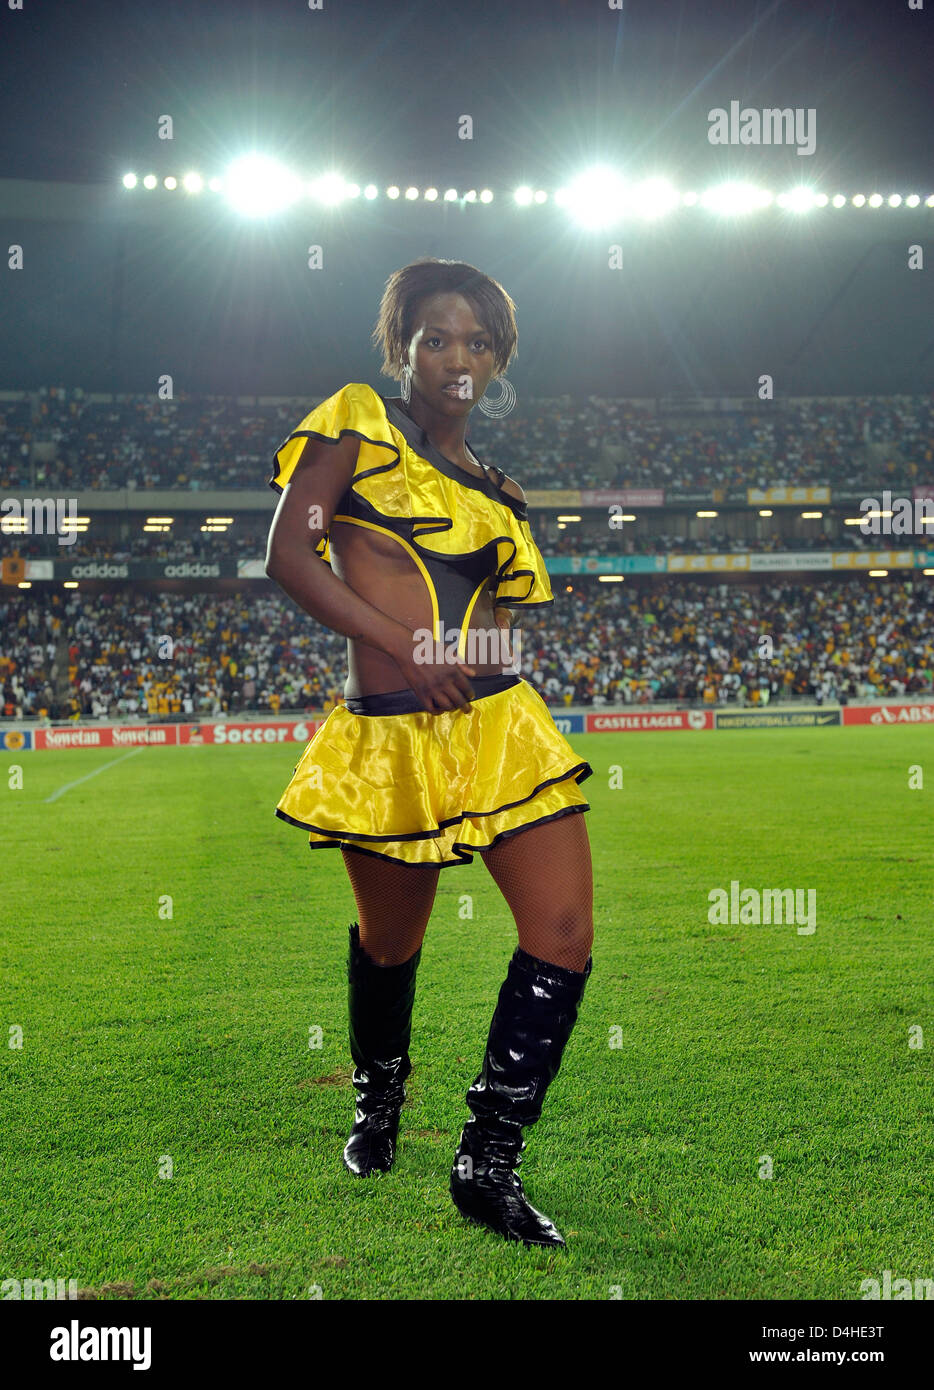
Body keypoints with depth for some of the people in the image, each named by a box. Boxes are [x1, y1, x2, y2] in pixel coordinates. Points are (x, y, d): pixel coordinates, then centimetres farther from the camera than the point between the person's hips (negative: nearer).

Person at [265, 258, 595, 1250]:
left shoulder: (495, 491, 19)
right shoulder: (356, 422, 3)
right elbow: (289, 555, -8)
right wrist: (405, 648, -14)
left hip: (502, 730, 4)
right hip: (388, 738, -4)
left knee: (564, 935, -8)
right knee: (389, 940, 12)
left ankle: (488, 1167, 7)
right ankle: (378, 1098, 45)